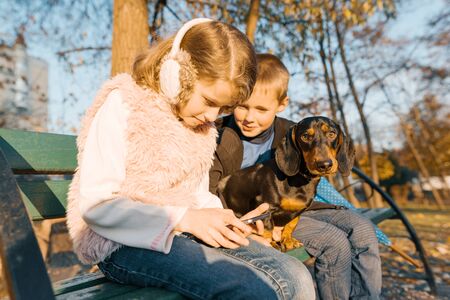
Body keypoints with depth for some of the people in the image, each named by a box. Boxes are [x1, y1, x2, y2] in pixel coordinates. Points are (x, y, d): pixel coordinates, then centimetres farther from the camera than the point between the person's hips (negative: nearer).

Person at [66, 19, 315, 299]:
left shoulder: (202, 123, 9)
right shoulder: (122, 106, -11)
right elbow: (95, 204, -16)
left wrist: (224, 221, -4)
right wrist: (185, 219, -22)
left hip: (185, 230, 6)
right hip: (125, 244, -5)